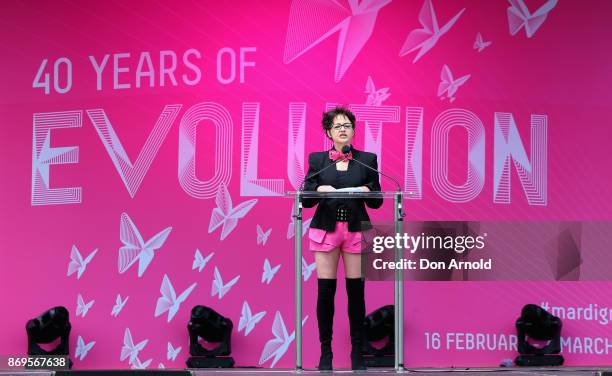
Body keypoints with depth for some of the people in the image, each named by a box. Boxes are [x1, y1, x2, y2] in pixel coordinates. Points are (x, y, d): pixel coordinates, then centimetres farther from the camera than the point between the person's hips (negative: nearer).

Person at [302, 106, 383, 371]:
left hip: (356, 230, 0)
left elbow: (376, 202, 7)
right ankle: (325, 351, 4)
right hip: (326, 229, 0)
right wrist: (319, 189, -14)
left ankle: (357, 352, 6)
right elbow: (306, 199, 5)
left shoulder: (367, 159, 7)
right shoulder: (317, 160, 8)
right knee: (325, 291, -3)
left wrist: (367, 190, -14)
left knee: (356, 291, -1)